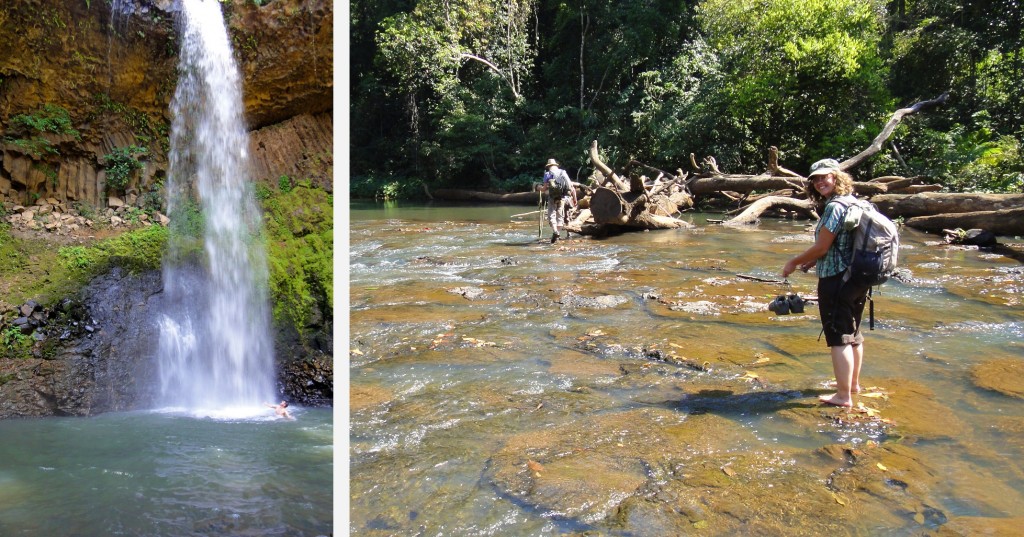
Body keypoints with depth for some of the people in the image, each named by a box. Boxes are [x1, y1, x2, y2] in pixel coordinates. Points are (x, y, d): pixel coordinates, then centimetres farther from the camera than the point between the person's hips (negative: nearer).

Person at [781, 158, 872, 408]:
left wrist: (794, 262, -3)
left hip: (837, 280, -10)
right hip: (858, 277, 10)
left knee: (839, 338, -3)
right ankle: (853, 382, 37)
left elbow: (821, 248, -17)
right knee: (853, 333, 21)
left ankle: (843, 396, 2)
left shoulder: (835, 207, -18)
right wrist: (811, 262, 18)